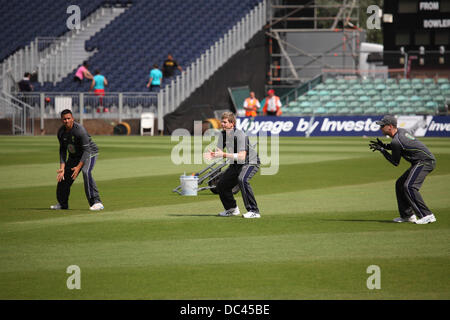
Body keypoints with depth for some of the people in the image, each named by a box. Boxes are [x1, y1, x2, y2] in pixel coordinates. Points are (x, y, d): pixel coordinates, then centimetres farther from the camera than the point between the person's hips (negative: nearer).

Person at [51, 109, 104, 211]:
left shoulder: (80, 130, -30)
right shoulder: (61, 132, -8)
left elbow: (86, 150, -29)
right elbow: (62, 150, -1)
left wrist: (79, 167, -35)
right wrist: (62, 167, -12)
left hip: (89, 153, -7)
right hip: (74, 156, 7)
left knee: (86, 172, -32)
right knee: (64, 176, 8)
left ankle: (96, 202, -34)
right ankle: (62, 203, 31)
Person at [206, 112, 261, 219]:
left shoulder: (240, 135, -27)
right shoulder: (223, 134, -3)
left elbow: (242, 156, -35)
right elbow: (219, 151, -1)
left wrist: (224, 155, -40)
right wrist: (213, 155, -25)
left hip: (251, 162, -9)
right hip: (236, 165, 9)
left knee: (242, 179, -36)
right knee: (221, 185, 9)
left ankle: (254, 211, -34)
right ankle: (232, 209, 33)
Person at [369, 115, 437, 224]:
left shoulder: (396, 141, -19)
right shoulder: (401, 131, 10)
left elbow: (395, 162, -9)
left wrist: (382, 150, -3)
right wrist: (384, 146, 15)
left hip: (425, 161, -11)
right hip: (420, 162, 11)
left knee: (409, 186, -23)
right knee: (400, 184, 16)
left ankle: (427, 215, -25)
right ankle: (407, 215, 21)